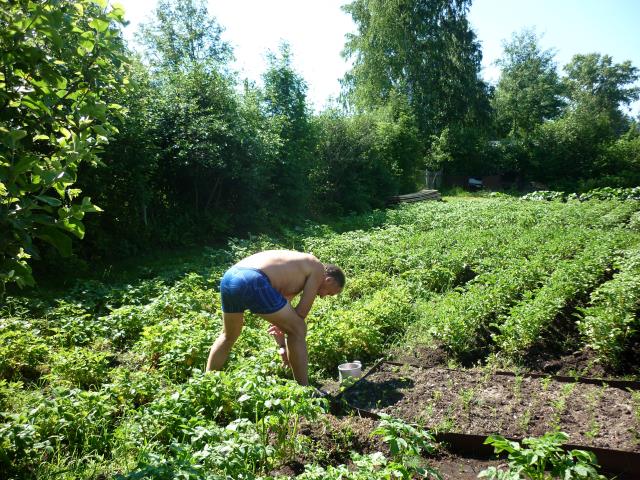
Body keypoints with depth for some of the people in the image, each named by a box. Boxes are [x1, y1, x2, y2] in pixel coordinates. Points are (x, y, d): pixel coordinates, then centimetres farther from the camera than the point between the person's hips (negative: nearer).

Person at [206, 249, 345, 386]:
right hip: (253, 282, -9)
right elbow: (301, 312, 7)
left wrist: (282, 345, 36)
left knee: (229, 336, 32)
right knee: (298, 330, 6)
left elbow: (280, 312, 35)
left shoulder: (294, 272, 33)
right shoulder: (318, 270, 11)